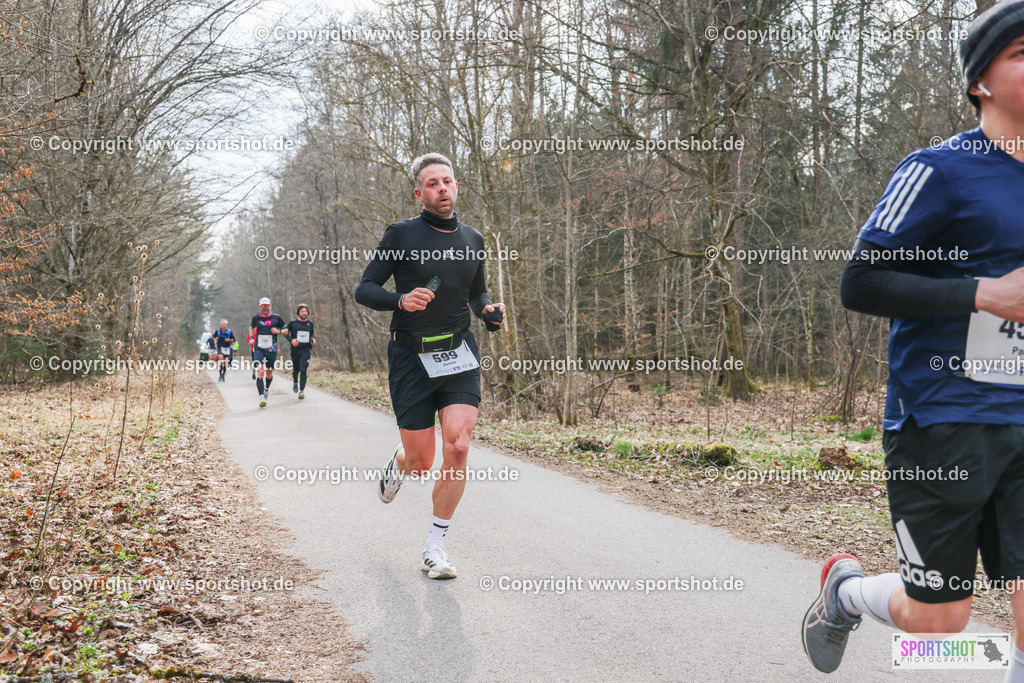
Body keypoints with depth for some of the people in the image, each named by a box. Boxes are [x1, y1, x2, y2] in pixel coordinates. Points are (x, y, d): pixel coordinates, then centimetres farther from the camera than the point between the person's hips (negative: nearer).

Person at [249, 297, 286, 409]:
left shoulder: (276, 318, 1)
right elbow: (251, 327, 27)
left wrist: (278, 331, -9)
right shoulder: (256, 318, 5)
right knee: (260, 372, -17)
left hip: (272, 349, 0)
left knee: (269, 373, 9)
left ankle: (267, 389, 41)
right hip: (258, 349, 0)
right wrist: (251, 337, 13)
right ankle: (261, 397, -22)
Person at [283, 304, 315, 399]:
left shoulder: (310, 323, 8)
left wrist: (313, 339, 3)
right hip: (295, 349, 0)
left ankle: (302, 391, -13)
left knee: (303, 370, -13)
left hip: (306, 349, 0)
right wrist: (291, 340, -9)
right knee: (295, 369, 11)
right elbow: (285, 332, 8)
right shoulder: (293, 323, 1)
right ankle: (295, 382, 45)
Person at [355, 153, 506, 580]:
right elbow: (364, 290, -2)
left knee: (458, 447, -15)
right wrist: (401, 300, -21)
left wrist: (491, 312, 3)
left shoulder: (472, 240, 11)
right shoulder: (401, 235, -2)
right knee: (422, 462, 0)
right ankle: (398, 465, 41)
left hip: (459, 354, 3)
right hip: (411, 356, -2)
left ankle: (435, 547, 0)